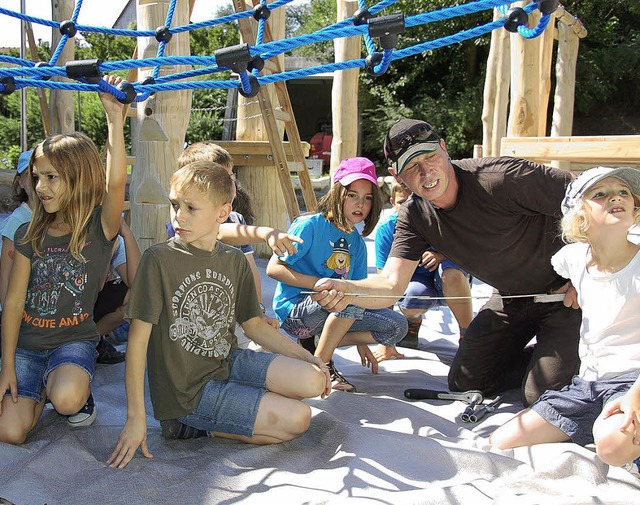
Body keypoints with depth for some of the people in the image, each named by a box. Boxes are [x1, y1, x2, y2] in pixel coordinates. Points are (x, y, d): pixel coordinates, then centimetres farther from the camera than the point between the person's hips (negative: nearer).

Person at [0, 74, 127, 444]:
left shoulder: (99, 227, -9)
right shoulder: (30, 234, 2)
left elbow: (116, 183, -30)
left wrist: (115, 119, -35)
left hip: (75, 340, -3)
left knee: (67, 399, -35)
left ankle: (78, 389, 4)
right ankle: (44, 387, 19)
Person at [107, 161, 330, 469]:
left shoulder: (235, 261, 3)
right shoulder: (159, 259, -15)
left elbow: (253, 324, 14)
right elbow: (138, 339, -14)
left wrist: (306, 357, 5)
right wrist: (136, 417, -16)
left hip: (229, 363, 6)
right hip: (187, 392, -5)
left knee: (312, 381, -13)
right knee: (297, 418, -14)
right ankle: (193, 425, -1)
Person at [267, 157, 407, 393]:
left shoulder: (357, 243, 9)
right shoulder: (310, 225, -11)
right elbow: (273, 268, -14)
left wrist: (360, 341, 10)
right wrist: (320, 284, -23)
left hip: (334, 312, 7)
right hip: (294, 311, -7)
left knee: (397, 325, -6)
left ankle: (315, 344, -2)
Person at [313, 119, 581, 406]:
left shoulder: (501, 178, -29)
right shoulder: (413, 217, -11)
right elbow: (392, 285, -22)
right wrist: (345, 290, -43)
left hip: (565, 290, -6)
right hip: (511, 298, 6)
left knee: (542, 396, -13)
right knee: (463, 384, 8)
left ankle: (577, 356, 19)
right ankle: (540, 356, 28)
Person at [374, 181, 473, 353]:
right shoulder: (386, 229, -18)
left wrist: (441, 255, -35)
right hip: (416, 280, 0)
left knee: (450, 271, -36)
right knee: (410, 301, -34)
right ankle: (413, 320, 7)